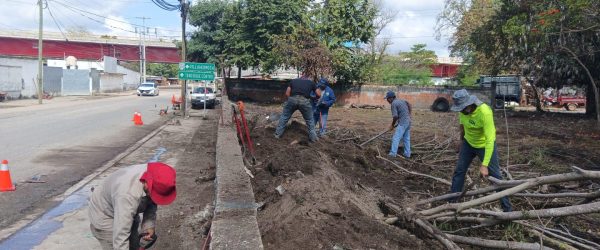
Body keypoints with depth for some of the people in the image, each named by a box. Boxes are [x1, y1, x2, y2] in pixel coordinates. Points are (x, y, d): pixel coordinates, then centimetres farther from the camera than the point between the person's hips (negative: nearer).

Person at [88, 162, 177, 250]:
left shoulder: (154, 178, -22)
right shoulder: (128, 194, -43)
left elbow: (151, 203, -5)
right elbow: (120, 238, -41)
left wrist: (149, 226, -20)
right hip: (105, 215, -7)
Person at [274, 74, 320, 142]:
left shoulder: (293, 81, 26)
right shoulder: (311, 82, 24)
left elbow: (287, 93, 18)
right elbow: (319, 95, 21)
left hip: (292, 99, 1)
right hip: (304, 101, -1)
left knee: (284, 117, 19)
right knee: (309, 120, 18)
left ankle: (278, 134, 22)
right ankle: (313, 137, 21)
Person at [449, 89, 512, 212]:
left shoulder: (485, 112, -35)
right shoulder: (463, 108, -18)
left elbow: (490, 139, -36)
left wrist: (484, 165, -38)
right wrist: (462, 139, 19)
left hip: (485, 145, -5)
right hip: (468, 143, 5)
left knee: (496, 176, -1)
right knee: (459, 171, 8)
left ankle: (507, 207, 12)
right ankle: (452, 202, 21)